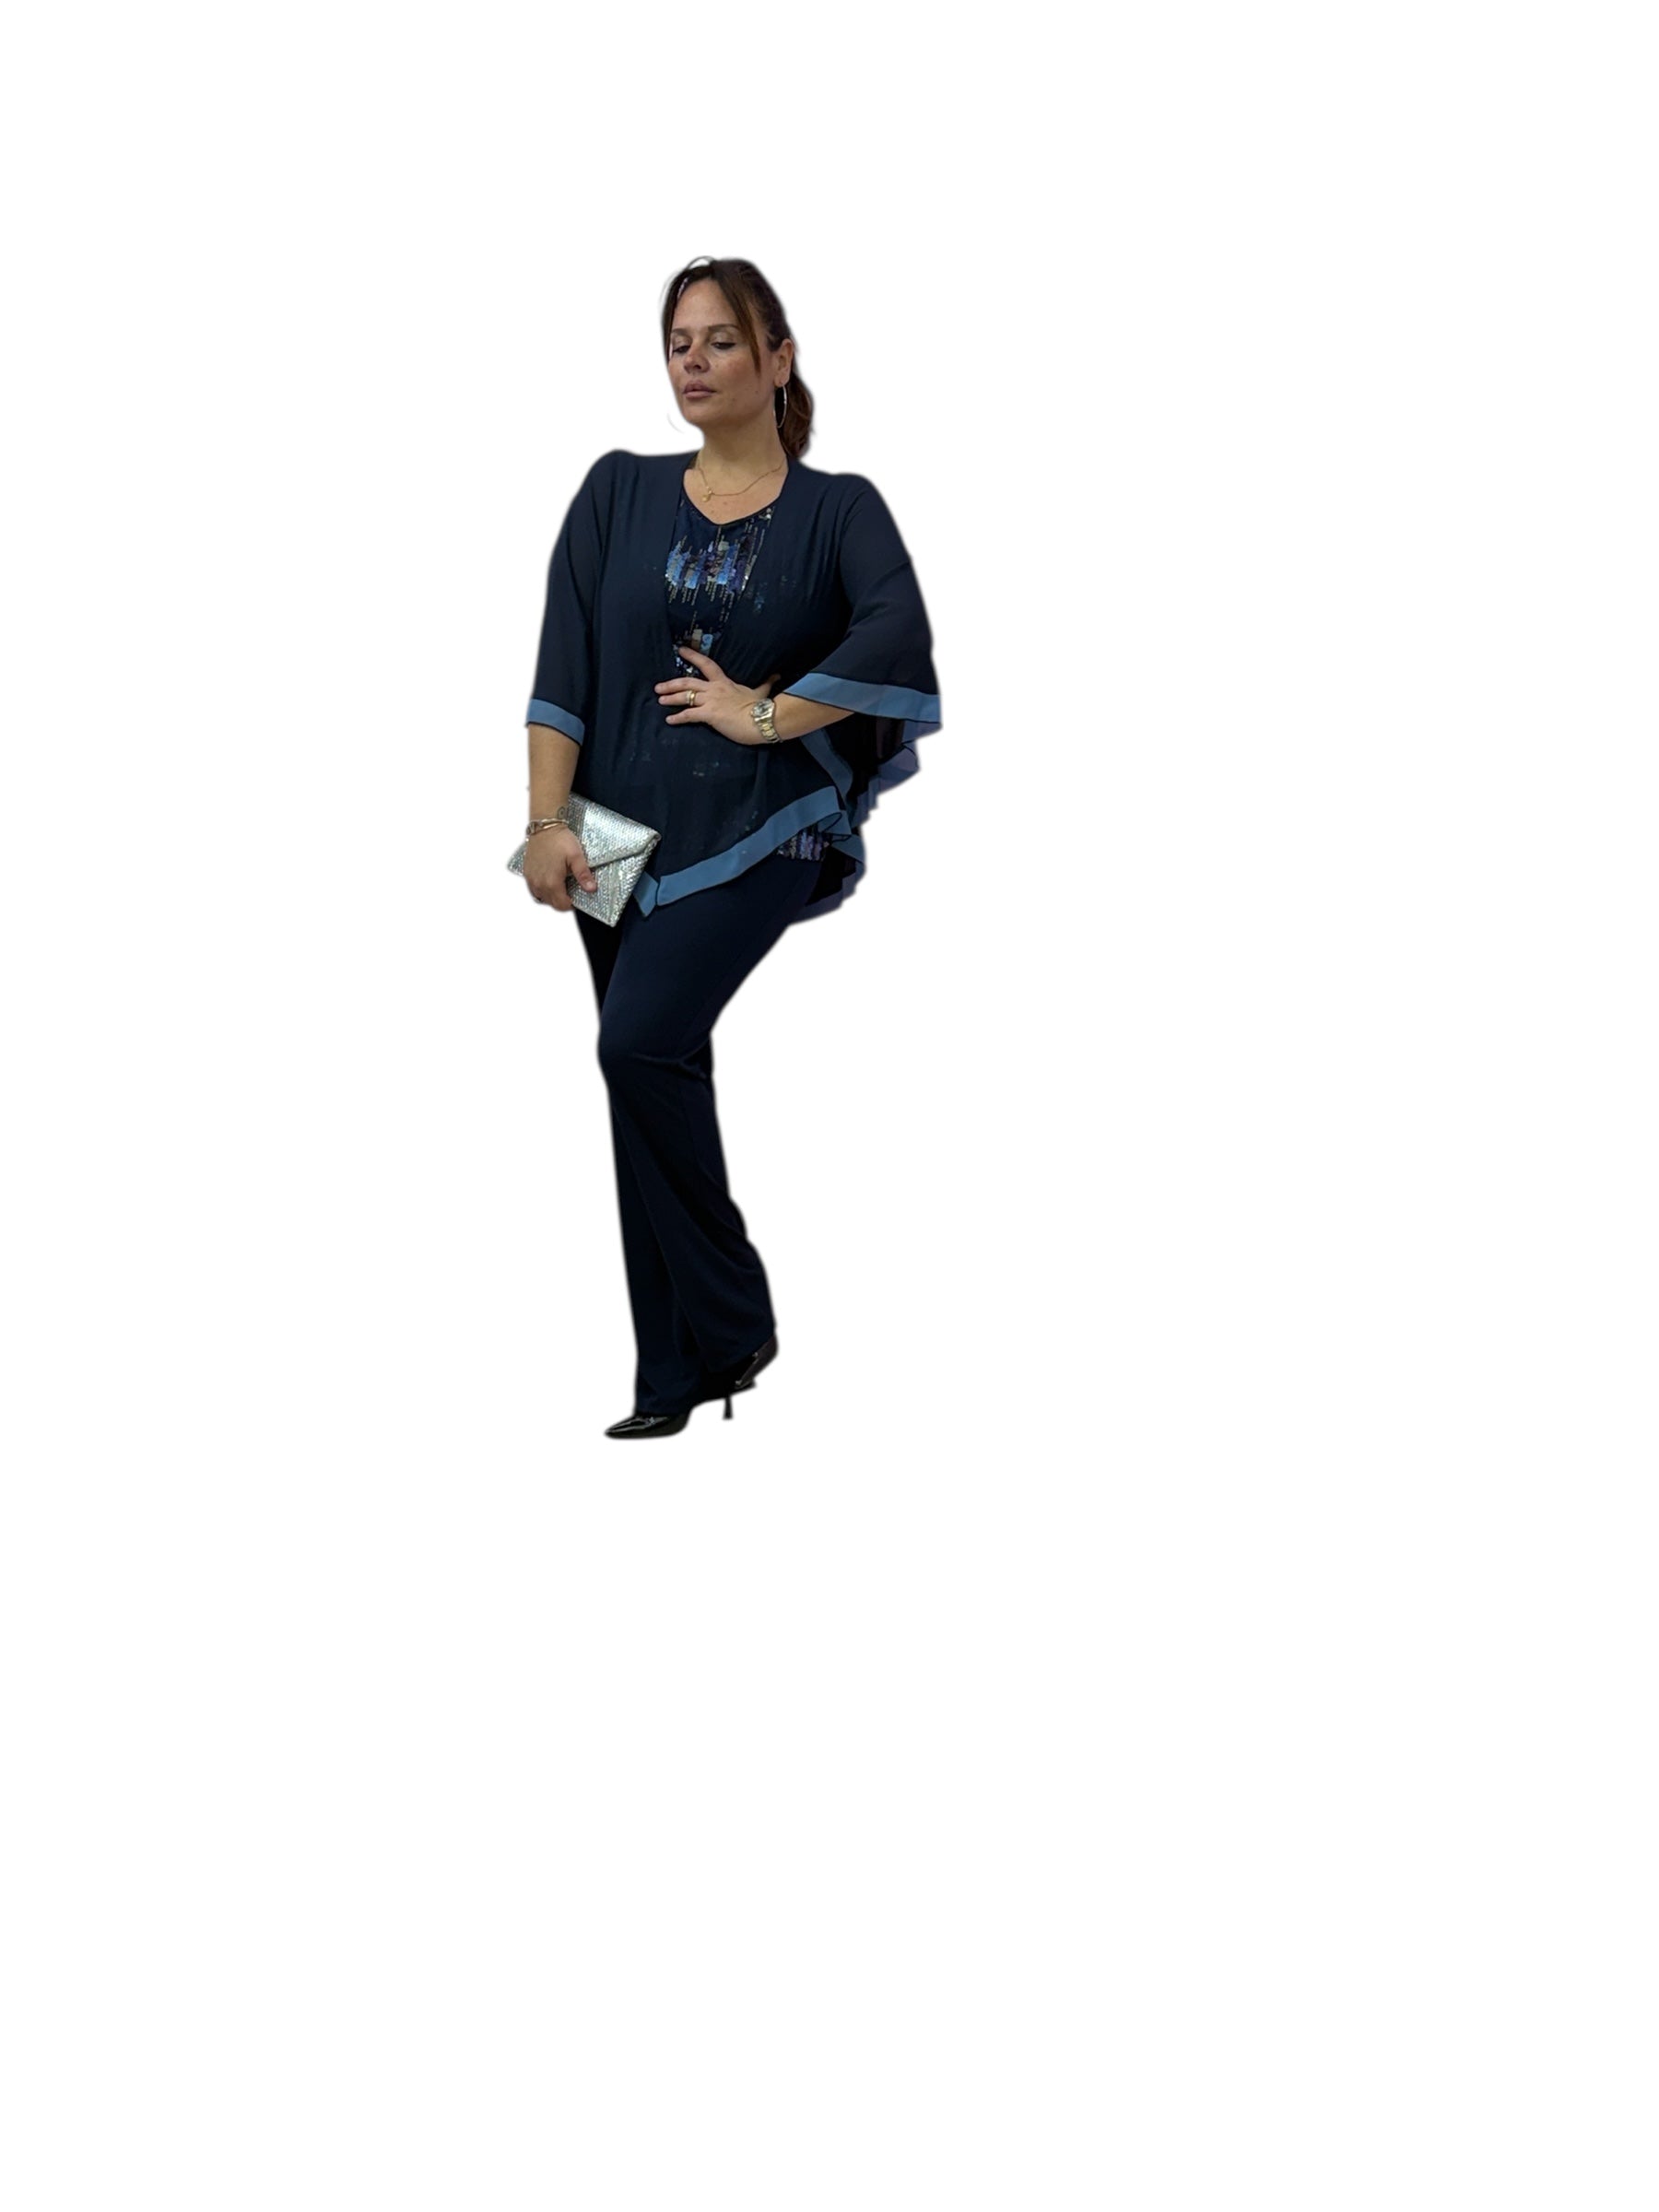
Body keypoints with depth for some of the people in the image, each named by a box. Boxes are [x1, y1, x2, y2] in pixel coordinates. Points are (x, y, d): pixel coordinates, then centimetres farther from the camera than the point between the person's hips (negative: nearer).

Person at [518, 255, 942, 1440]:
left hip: (759, 829, -4)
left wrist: (766, 715, -17)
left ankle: (730, 1319, -7)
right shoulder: (619, 492, 7)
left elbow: (897, 634, -19)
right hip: (628, 831, 4)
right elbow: (564, 665, 0)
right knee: (654, 1077, 6)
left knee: (643, 1038, -23)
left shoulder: (837, 509, 0)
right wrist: (549, 820, -9)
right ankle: (677, 1374, 14)